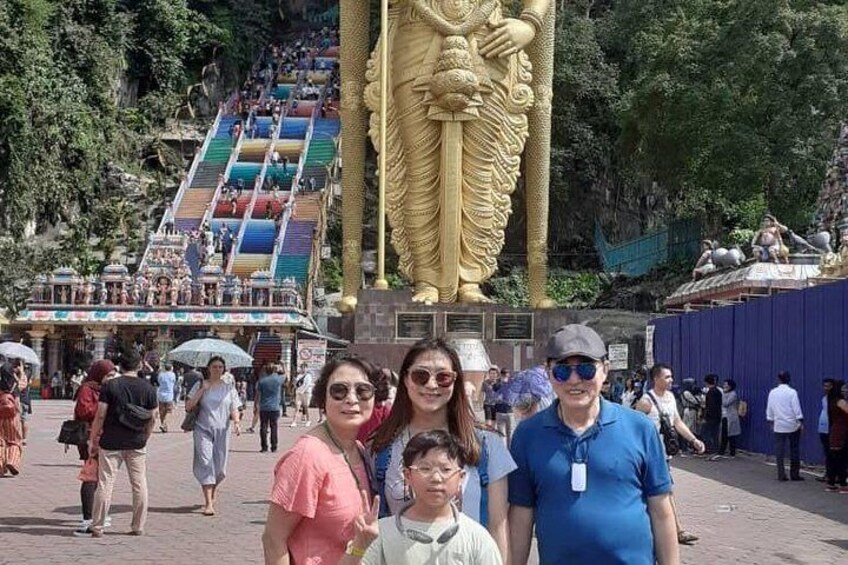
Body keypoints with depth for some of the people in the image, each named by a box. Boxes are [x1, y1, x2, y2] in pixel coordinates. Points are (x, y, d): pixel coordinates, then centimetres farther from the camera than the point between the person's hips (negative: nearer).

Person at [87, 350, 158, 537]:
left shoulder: (110, 386, -7)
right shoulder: (148, 388, 0)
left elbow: (100, 416, -9)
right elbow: (152, 418, 3)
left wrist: (92, 440, 0)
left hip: (111, 442, -2)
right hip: (137, 444, 2)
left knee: (105, 483, 3)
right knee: (139, 484, 10)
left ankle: (97, 527, 6)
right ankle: (138, 527, 15)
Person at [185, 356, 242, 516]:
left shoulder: (229, 387, 8)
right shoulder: (199, 385, 4)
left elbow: (234, 409, 7)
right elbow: (188, 407, -3)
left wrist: (236, 422, -13)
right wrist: (202, 390, -10)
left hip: (222, 430, 2)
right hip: (203, 430, -2)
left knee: (220, 468, 4)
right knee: (205, 464, -12)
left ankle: (213, 492, 34)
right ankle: (208, 504, -13)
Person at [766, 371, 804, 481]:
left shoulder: (772, 392, 2)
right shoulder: (792, 392, -8)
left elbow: (769, 409, 7)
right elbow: (796, 408, -10)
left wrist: (770, 421, 17)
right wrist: (801, 422, -4)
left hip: (778, 425, 2)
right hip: (793, 425, -2)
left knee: (779, 450, 4)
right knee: (794, 450, 8)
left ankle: (781, 474, 2)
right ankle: (794, 474, 11)